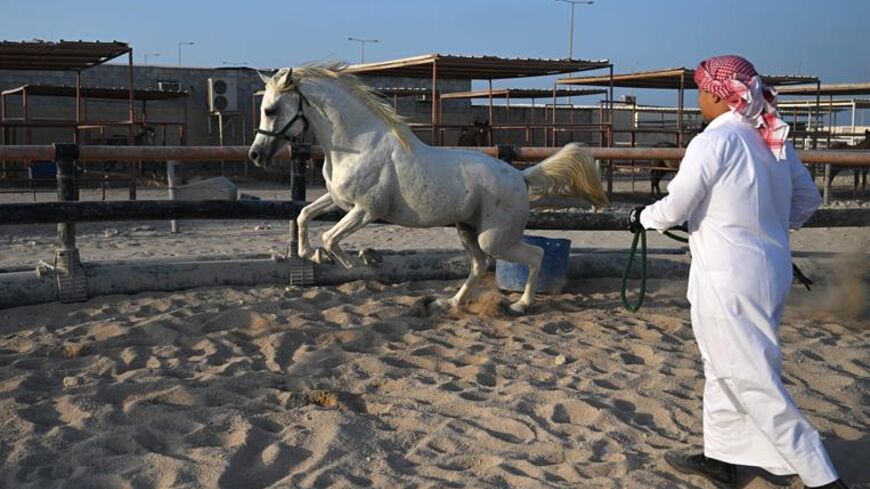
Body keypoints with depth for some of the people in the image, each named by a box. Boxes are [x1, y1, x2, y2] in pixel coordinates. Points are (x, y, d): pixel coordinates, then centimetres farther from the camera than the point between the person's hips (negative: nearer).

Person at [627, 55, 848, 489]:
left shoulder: (714, 141, -17)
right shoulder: (774, 140, 6)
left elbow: (673, 210, -13)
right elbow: (808, 200, 16)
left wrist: (641, 217, 6)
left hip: (729, 279, -8)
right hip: (772, 271, 9)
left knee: (753, 381, 1)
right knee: (725, 369, 20)